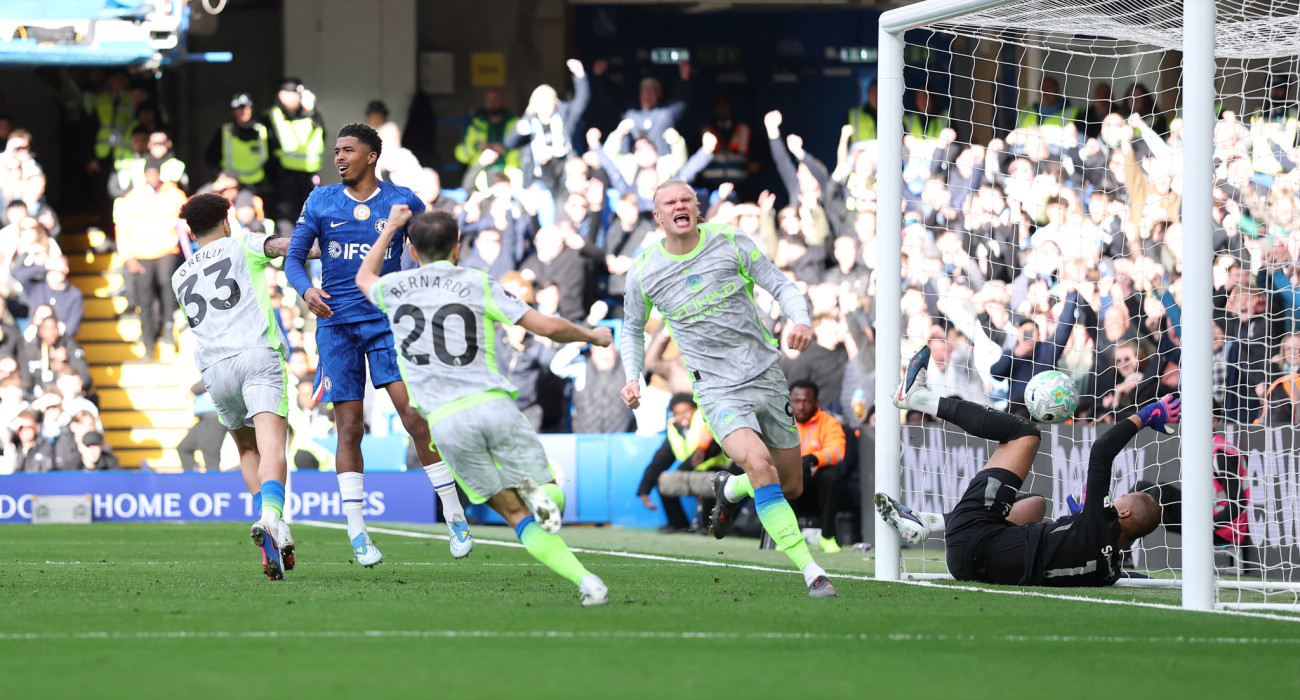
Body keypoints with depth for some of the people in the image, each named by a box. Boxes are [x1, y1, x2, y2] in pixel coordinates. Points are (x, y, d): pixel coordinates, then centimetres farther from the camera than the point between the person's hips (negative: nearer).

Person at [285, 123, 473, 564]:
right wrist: (306, 290, -14)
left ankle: (455, 516, -2)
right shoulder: (320, 202, 5)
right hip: (337, 323, 1)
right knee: (349, 428, -2)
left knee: (415, 415, -13)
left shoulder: (402, 202, 2)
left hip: (388, 320, -1)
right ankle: (357, 534, 4)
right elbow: (293, 258, 6)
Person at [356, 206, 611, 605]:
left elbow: (364, 278, 41)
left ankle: (585, 581, -19)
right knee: (551, 496, 13)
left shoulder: (395, 288, 14)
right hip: (493, 404, -1)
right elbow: (549, 327, 2)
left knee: (518, 516, 3)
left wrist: (391, 227, 52)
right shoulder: (478, 285, 8)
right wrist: (590, 336, 21)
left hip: (445, 421, 1)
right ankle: (536, 493, -24)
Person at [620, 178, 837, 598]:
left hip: (766, 377, 2)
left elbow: (782, 286, 2)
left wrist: (800, 321, -18)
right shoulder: (644, 272, 0)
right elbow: (632, 328, 17)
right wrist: (632, 378, 2)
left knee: (791, 487, 8)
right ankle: (811, 571, -28)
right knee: (758, 460, -29)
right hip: (718, 391, -2)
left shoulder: (730, 242, -2)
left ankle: (730, 490, 43)